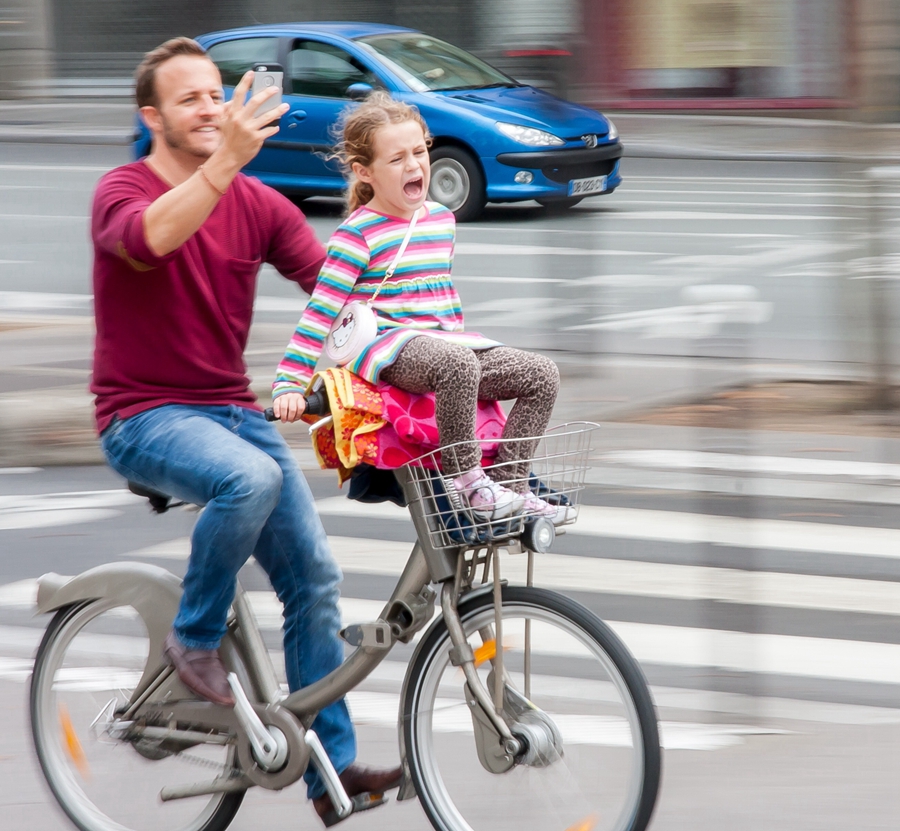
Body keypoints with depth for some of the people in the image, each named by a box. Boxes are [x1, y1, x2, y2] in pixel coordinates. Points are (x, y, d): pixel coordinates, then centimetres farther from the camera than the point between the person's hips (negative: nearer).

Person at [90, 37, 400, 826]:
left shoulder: (259, 205, 6)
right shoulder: (123, 191, -9)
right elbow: (152, 236, -34)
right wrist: (224, 164, -47)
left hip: (232, 409, 6)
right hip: (145, 416, -6)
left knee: (314, 576, -5)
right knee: (249, 477, -36)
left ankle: (332, 767, 2)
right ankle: (195, 638, -12)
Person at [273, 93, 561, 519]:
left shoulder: (441, 219, 14)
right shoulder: (357, 235, -8)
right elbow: (321, 310, -10)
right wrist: (290, 383, -15)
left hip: (443, 340, 8)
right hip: (387, 348, -8)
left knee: (542, 375, -6)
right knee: (457, 364, -38)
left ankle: (509, 483, -7)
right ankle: (463, 478, -27)